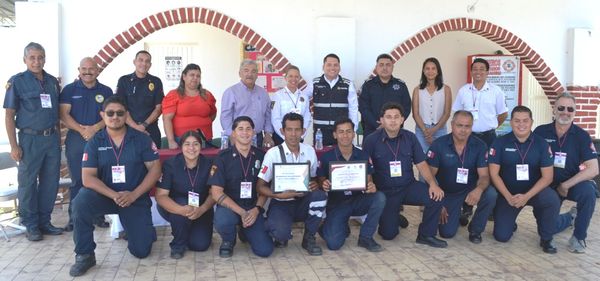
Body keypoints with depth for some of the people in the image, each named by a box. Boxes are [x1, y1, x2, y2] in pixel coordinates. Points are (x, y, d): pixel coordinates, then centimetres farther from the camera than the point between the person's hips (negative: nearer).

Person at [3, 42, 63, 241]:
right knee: (28, 183, 3)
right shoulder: (17, 81, -4)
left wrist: (58, 137, 11)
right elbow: (9, 116, -5)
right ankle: (31, 225, 14)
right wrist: (14, 146, -10)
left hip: (52, 138, 5)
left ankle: (44, 221, 21)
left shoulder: (52, 81, 9)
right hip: (30, 138, -4)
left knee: (50, 182, 8)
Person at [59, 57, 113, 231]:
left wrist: (94, 128, -14)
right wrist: (82, 129, -14)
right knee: (77, 181, 3)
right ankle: (74, 218, 9)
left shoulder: (106, 91, 10)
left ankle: (98, 216, 10)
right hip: (75, 139, 0)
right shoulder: (69, 90, 8)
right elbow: (64, 115, -1)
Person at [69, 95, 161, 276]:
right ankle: (85, 255, -14)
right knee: (81, 202, -33)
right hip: (106, 195, 1)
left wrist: (133, 195, -20)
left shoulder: (141, 139, -4)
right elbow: (88, 178, -11)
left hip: (136, 198, 0)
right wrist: (114, 195, -25)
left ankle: (131, 228, 31)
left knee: (141, 251, -7)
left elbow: (155, 169, -8)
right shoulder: (94, 142, -3)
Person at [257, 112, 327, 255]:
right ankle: (282, 235, 8)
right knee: (281, 232, -34)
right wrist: (280, 195, -26)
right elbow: (261, 186, -10)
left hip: (303, 202, 4)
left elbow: (315, 178, 12)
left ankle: (309, 238, -7)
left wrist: (316, 185, -13)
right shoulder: (273, 153, -9)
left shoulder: (309, 151, 2)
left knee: (320, 195, -30)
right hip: (281, 204, -3)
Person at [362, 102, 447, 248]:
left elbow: (421, 164, 0)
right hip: (385, 191, -2)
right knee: (388, 234, -6)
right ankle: (392, 218, 32)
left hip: (408, 186, 2)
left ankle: (426, 235, -1)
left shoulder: (410, 138, 0)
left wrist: (432, 184, -16)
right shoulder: (371, 140, -9)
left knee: (436, 196, -24)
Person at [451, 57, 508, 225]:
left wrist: (491, 126, 10)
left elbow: (503, 114, 10)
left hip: (488, 137, 0)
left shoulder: (496, 91, 0)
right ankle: (466, 209, 9)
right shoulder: (463, 91, 3)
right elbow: (457, 113, 11)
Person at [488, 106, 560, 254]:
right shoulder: (500, 143, -9)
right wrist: (509, 197, -19)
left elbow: (547, 177, -10)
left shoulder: (541, 143, -7)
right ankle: (510, 221, 29)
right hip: (507, 193, 0)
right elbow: (494, 174, -9)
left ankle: (546, 238, -7)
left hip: (533, 191, 1)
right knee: (501, 236, -9)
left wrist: (526, 196, -22)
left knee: (553, 200, -32)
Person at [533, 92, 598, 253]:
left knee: (588, 191, -35)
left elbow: (593, 169, -16)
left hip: (572, 184, -1)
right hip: (547, 185, 1)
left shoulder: (582, 136, -9)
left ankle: (579, 236, -13)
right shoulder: (540, 132, -8)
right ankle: (570, 216, 35)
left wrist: (566, 185, -22)